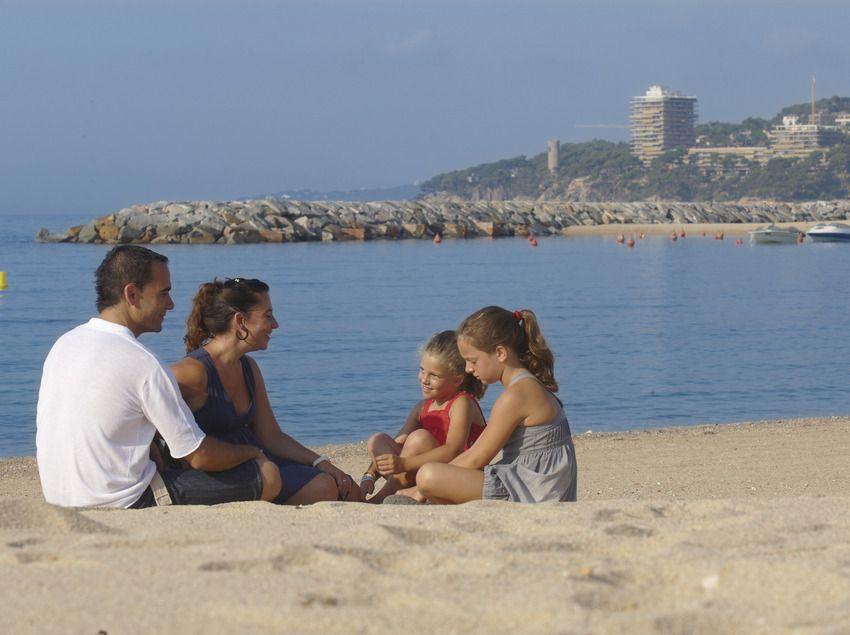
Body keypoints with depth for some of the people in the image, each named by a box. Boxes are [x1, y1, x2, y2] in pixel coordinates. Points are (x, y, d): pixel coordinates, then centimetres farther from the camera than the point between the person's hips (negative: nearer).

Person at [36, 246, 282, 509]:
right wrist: (249, 452, 7)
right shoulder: (144, 365, -17)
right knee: (268, 477, -8)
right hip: (123, 504, -8)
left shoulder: (63, 344, 7)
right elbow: (200, 456, -12)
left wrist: (158, 455, 20)